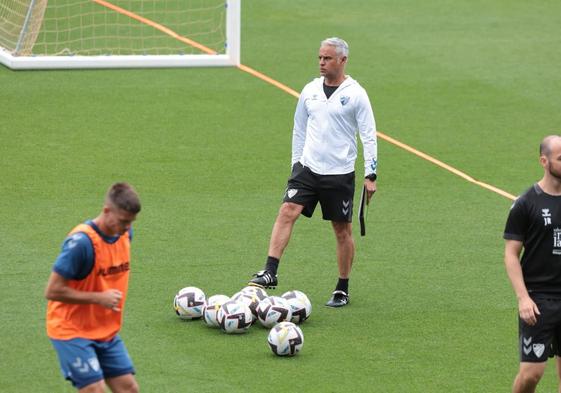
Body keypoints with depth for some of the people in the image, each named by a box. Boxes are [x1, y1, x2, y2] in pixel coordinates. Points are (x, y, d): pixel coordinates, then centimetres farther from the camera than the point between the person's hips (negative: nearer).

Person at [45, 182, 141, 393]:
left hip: (107, 331, 8)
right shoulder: (81, 242, -24)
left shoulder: (124, 233, 1)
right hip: (72, 330, -7)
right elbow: (53, 291, -22)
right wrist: (99, 298, -21)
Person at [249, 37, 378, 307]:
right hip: (307, 168, 3)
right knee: (287, 211, -16)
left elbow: (369, 136, -5)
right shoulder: (310, 91, 7)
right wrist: (295, 164, 16)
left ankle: (342, 290, 17)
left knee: (342, 229, 6)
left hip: (340, 174, -3)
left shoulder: (355, 94, -6)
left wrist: (371, 175, -9)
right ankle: (270, 272, -21)